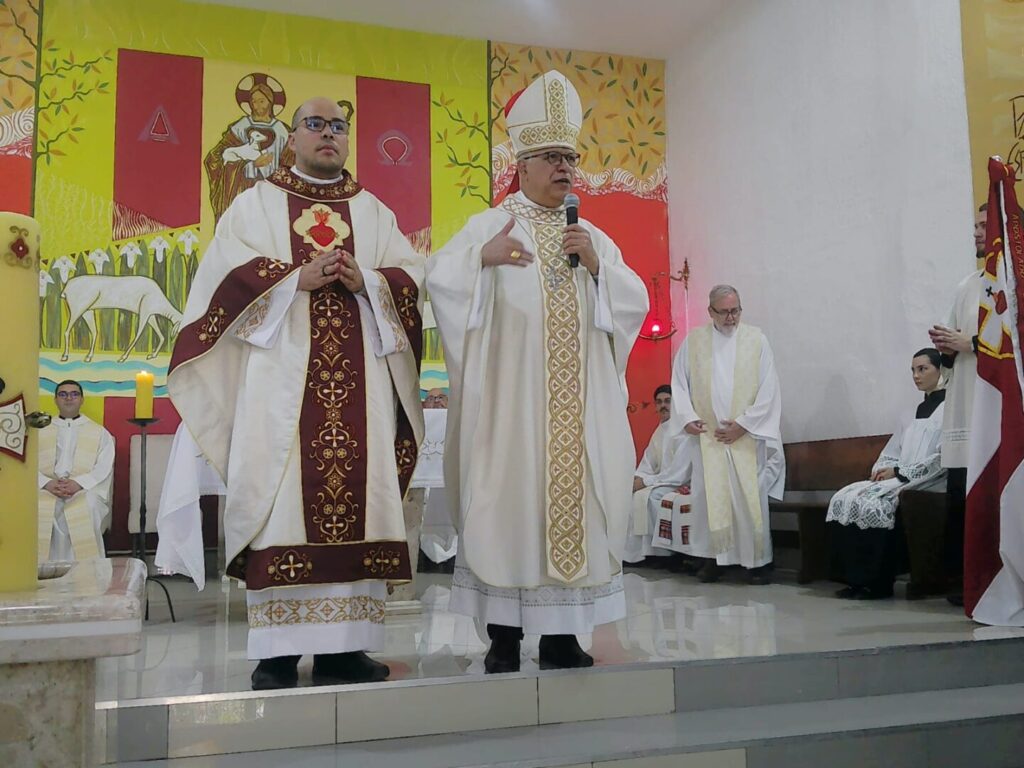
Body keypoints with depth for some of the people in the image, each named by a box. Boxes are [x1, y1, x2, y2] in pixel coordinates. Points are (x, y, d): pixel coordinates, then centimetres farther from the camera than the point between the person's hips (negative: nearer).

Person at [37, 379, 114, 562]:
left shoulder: (99, 433, 16)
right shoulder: (40, 430, 22)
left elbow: (104, 468, 3)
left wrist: (78, 483, -13)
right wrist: (47, 483, -10)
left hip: (85, 494, -1)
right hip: (47, 494, 2)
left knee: (89, 505, -26)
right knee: (36, 506, -22)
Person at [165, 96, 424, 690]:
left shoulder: (375, 212, 21)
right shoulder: (256, 203, 14)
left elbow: (414, 278, 10)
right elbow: (229, 271, -1)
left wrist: (365, 280, -8)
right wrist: (298, 278, -12)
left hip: (360, 380, 3)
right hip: (281, 376, -2)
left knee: (360, 498, -4)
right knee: (282, 500, -9)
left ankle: (344, 644, 2)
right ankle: (278, 652, -5)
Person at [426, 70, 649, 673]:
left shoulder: (594, 237, 18)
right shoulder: (491, 226, 5)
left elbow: (635, 302, 10)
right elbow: (440, 279, -6)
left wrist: (598, 266, -6)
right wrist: (483, 257, -24)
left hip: (579, 403, 4)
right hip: (512, 395, -4)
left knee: (575, 497, 2)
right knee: (509, 499, -5)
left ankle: (561, 634, 12)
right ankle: (503, 635, 6)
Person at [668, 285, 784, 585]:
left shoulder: (756, 339, 2)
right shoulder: (693, 341, 6)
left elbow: (768, 389, -2)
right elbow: (679, 382, 7)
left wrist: (743, 424, -9)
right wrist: (687, 417, -7)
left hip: (747, 436, -1)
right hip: (707, 436, 1)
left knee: (750, 499, -1)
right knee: (709, 497, 2)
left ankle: (758, 560, 8)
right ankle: (713, 558, 11)